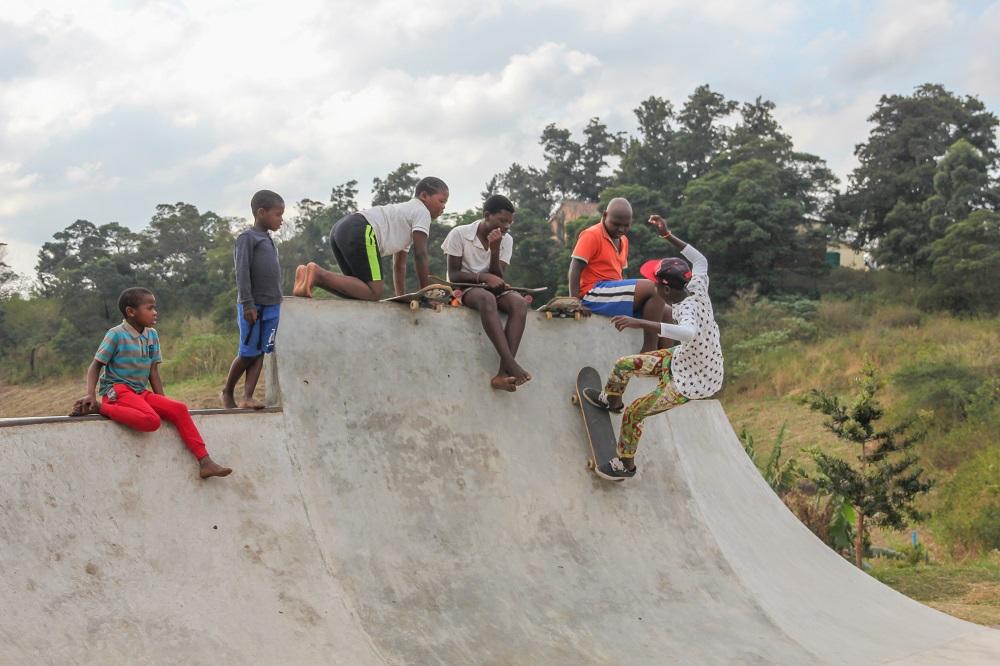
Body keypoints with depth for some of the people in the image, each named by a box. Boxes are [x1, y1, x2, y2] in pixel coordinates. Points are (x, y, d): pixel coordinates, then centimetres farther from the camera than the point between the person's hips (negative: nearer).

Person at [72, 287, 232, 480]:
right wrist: (90, 394, -21)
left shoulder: (152, 335, 10)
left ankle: (204, 461, -13)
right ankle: (100, 408, -21)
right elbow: (96, 365, -6)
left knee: (179, 409, -12)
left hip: (140, 392, 7)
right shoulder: (116, 334, -9)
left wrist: (162, 402, 5)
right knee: (151, 421, -32)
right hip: (117, 390, -7)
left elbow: (153, 372, 12)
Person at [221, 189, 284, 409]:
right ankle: (227, 392, 17)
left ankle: (247, 396, 2)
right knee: (248, 353, -1)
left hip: (271, 306, 7)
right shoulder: (247, 238, -7)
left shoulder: (269, 240, 16)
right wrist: (248, 304, -17)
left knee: (260, 352, 2)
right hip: (253, 306, -7)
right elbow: (242, 273, -13)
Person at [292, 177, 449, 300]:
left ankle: (311, 276, -1)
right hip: (360, 232, -10)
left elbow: (399, 263, 36)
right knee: (374, 292, -11)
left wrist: (401, 296, 32)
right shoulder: (422, 211, 8)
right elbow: (420, 256, 1)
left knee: (360, 288, 14)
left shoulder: (405, 210, 36)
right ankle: (318, 273, -22)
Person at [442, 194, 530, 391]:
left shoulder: (506, 240, 4)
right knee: (487, 298, -40)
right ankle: (511, 364, -48)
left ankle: (503, 373, -41)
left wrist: (495, 249, -17)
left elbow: (498, 278, -4)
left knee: (519, 302, -30)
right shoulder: (460, 234, -7)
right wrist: (483, 277, -25)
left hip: (492, 289, 4)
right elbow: (453, 275, -10)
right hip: (463, 289, -4)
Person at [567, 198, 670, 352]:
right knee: (653, 289, -22)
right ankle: (649, 350, -23)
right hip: (594, 292, -9)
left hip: (614, 292, 9)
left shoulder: (623, 240, 19)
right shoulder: (591, 235, -6)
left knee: (665, 312, -1)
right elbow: (575, 269, -12)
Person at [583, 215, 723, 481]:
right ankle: (611, 399, 48)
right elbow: (700, 260, 9)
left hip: (689, 381, -9)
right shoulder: (697, 289, -11)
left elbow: (689, 332, -57)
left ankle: (625, 465, 25)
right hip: (684, 360, 9)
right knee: (623, 365, 16)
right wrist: (668, 235, 9)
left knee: (633, 414, 2)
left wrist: (641, 323, -60)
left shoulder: (687, 308, -34)